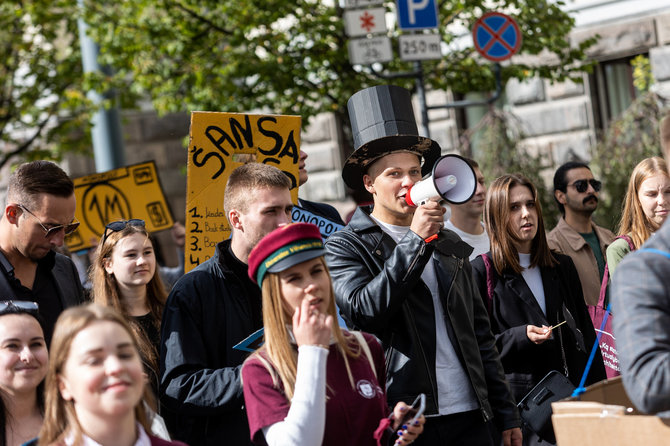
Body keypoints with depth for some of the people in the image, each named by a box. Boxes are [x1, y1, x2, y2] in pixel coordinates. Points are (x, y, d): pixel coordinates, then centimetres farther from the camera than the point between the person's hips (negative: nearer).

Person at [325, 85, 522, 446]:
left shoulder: (449, 244, 17)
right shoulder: (345, 247, 1)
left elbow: (480, 333, 18)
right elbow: (361, 312, -16)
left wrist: (506, 415, 15)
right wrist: (415, 240, -16)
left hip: (469, 416, 5)